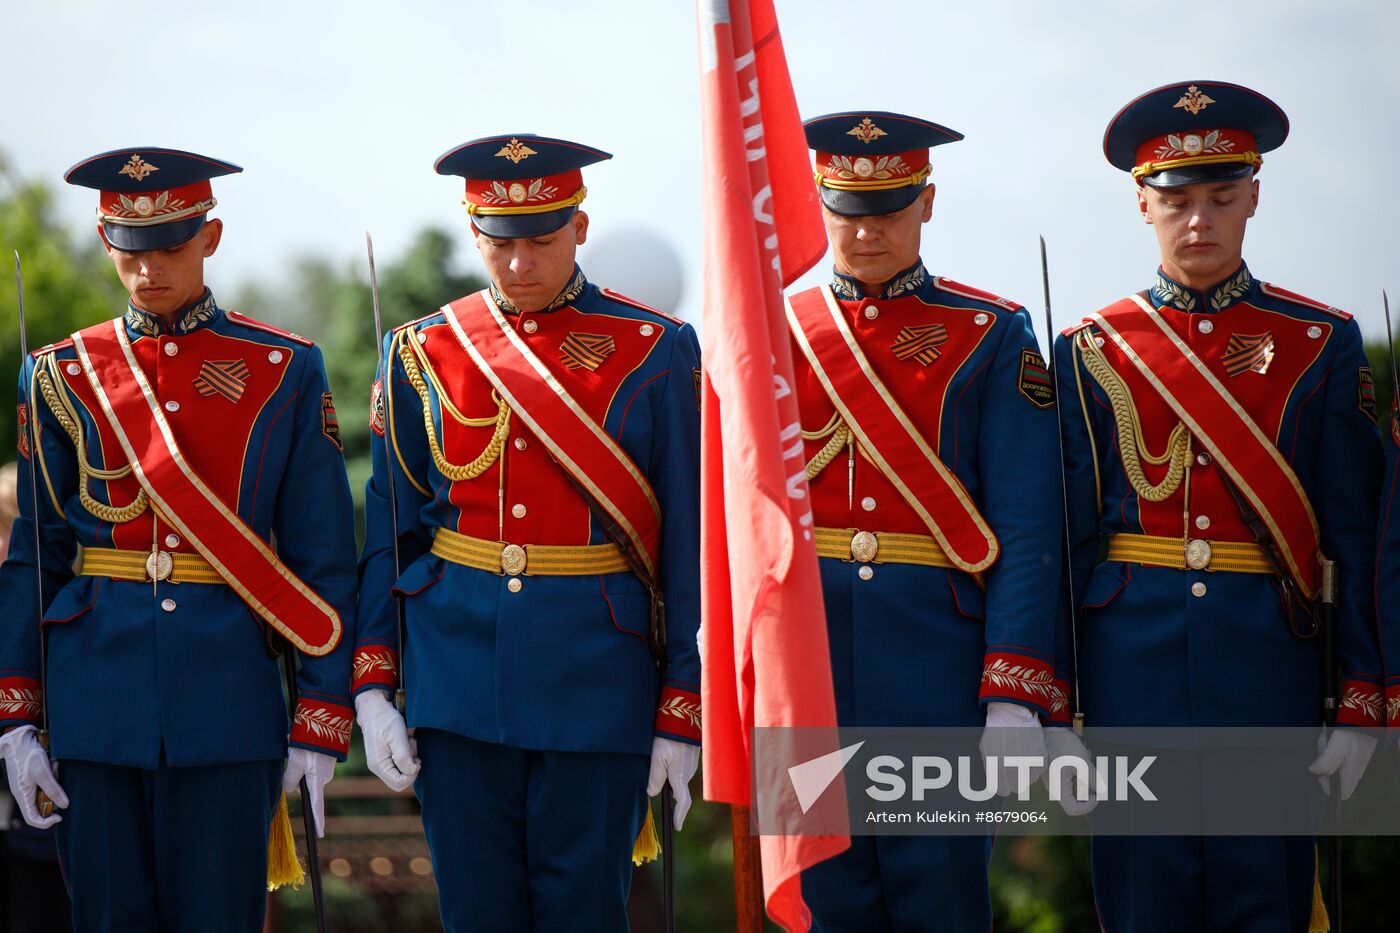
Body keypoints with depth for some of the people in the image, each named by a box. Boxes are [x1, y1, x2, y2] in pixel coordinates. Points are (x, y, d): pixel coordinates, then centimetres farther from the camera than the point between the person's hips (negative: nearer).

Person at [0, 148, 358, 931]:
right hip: (98, 707, 1)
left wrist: (322, 723, -3)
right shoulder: (63, 378, 8)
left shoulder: (285, 373, 3)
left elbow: (324, 558, 2)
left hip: (228, 704, -1)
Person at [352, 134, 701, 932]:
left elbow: (690, 544, -1)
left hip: (597, 686, -2)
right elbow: (389, 531, 8)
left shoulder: (657, 354, 0)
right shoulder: (424, 354, 6)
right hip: (460, 685, 2)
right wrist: (372, 687, 1)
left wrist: (682, 713, -4)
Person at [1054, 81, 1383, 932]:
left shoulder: (1322, 344, 6)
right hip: (1132, 660, 0)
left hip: (1271, 659, 0)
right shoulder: (1092, 352, 7)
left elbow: (1358, 537, 4)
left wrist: (1363, 702, -3)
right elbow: (1067, 536, 9)